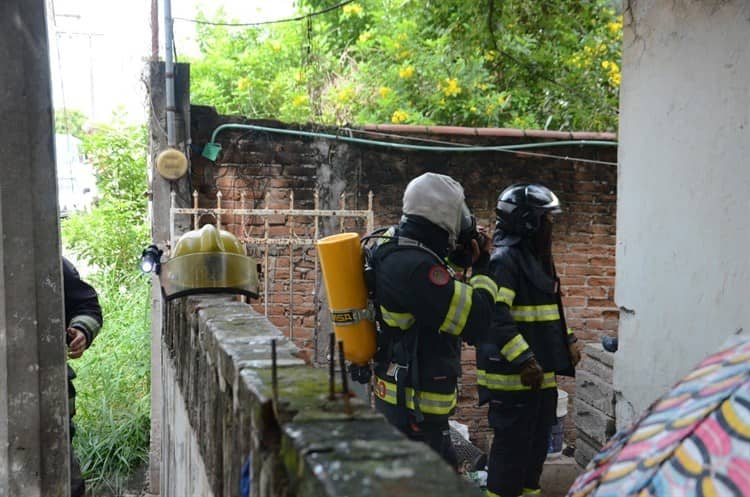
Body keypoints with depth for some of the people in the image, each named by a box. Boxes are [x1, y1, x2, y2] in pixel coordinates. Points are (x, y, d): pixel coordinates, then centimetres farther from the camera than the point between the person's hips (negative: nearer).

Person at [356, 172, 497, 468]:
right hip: (415, 408, -10)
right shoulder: (414, 266, -26)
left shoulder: (394, 251, 5)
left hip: (400, 396, 10)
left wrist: (460, 261, 8)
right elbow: (474, 323, -25)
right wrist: (482, 271, -10)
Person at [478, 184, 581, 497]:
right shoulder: (505, 259, -17)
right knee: (512, 447, -2)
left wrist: (567, 341, 23)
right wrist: (523, 360, -31)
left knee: (537, 445, 19)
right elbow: (496, 316, -27)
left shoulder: (536, 258, 16)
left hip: (540, 373, 10)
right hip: (513, 375, -10)